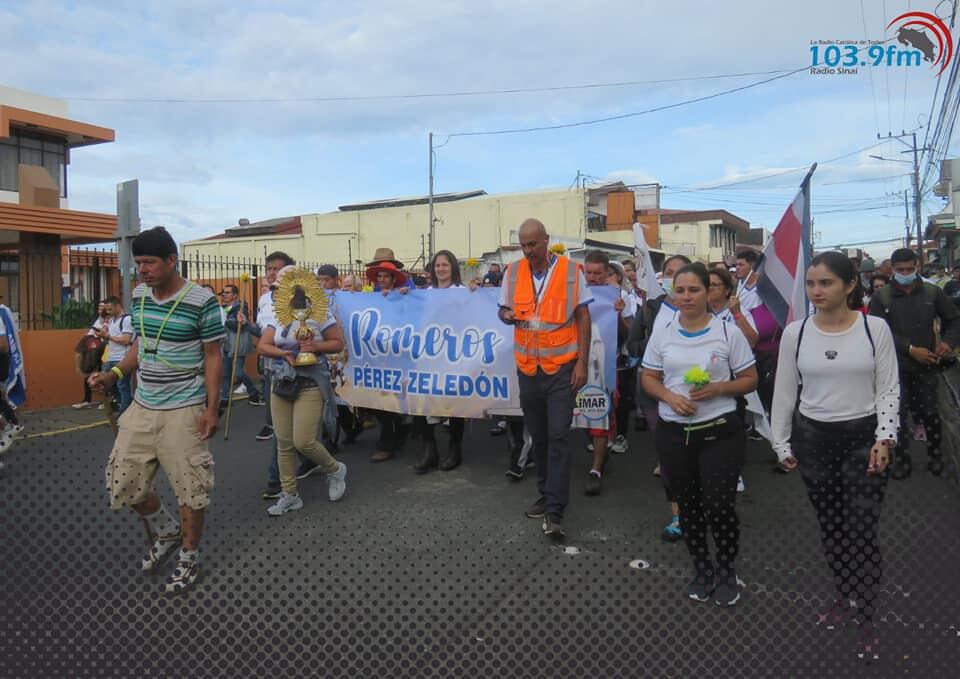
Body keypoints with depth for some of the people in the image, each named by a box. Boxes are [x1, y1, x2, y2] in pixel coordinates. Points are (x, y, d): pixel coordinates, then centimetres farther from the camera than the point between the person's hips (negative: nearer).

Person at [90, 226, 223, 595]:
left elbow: (213, 357, -10)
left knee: (190, 488, 3)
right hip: (142, 406, 7)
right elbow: (141, 344, 16)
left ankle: (189, 558, 24)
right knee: (123, 482, 13)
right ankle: (166, 531, 37)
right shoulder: (139, 295, 4)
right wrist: (115, 373, -1)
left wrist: (211, 408, -13)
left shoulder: (202, 301, -14)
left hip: (184, 410, -6)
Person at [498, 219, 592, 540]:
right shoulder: (513, 272, 3)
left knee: (558, 436, -6)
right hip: (528, 366, 4)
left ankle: (554, 510, -3)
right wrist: (507, 315, -13)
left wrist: (582, 362, -7)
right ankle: (547, 493, 28)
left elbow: (583, 318, -2)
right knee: (538, 435, 13)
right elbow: (502, 309, 13)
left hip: (562, 366, -3)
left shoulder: (571, 271, -5)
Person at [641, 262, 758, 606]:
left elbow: (749, 380, 0)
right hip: (673, 433, 3)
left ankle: (726, 569, 26)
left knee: (720, 506, 0)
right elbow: (649, 379, 8)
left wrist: (718, 388, -18)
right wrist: (670, 396, -12)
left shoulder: (728, 332, -4)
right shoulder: (662, 333, 4)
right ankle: (702, 568, 35)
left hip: (720, 433, -3)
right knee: (688, 505, 14)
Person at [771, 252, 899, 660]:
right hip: (812, 438, 2)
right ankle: (844, 598, 34)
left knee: (862, 532, 0)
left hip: (863, 438, -2)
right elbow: (784, 391, 4)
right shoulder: (795, 332, -2)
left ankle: (866, 619, 16)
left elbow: (888, 389, -2)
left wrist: (885, 438, -12)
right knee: (830, 528, 14)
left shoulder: (875, 328, -6)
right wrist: (782, 443, 5)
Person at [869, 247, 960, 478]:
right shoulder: (881, 297, -4)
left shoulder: (932, 292, 3)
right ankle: (902, 459, 18)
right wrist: (911, 350, -18)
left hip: (926, 364, 1)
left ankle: (935, 453, 33)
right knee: (898, 414, 4)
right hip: (895, 366, -1)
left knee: (929, 411, 10)